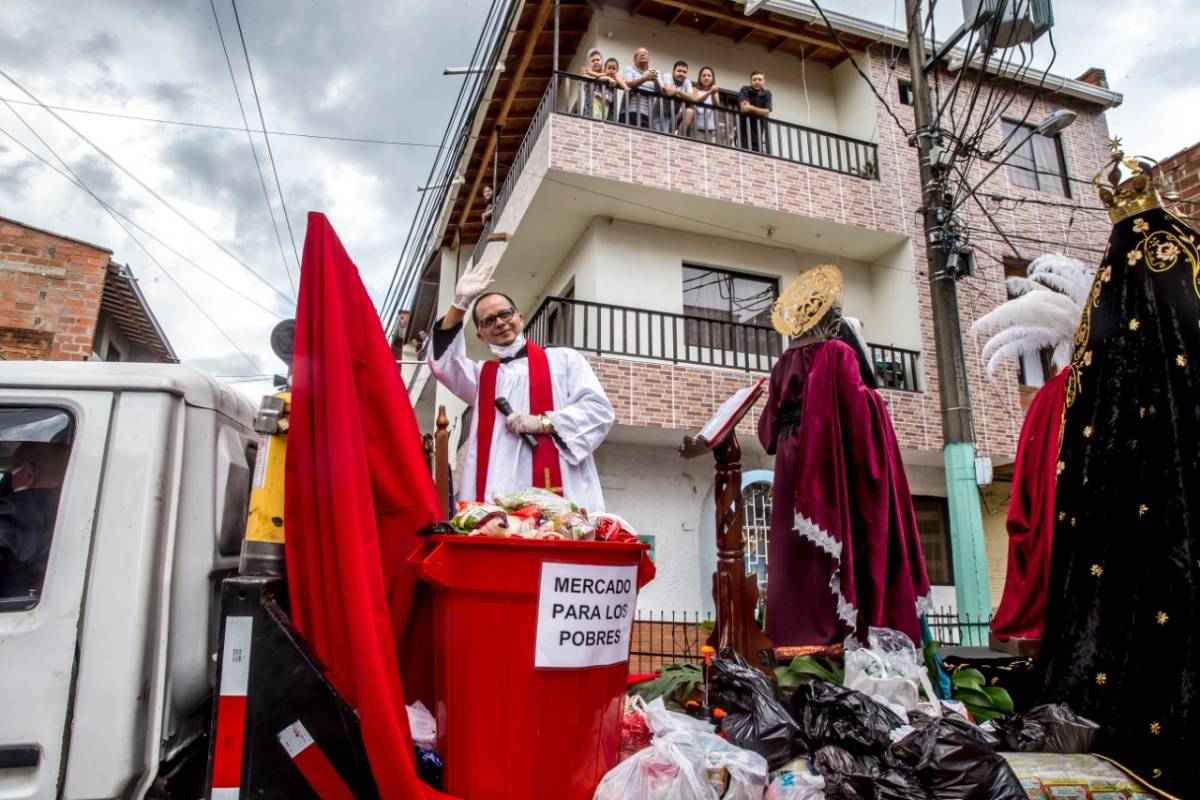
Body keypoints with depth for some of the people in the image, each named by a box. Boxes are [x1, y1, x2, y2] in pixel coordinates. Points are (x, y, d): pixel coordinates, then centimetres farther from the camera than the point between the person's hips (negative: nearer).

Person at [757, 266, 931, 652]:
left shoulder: (785, 362, 12)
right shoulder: (838, 353, -6)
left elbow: (769, 427, 13)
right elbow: (857, 410, -14)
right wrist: (873, 398, 6)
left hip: (793, 469, 6)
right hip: (833, 464, -6)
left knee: (796, 551, 6)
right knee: (836, 543, -5)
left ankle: (796, 637, 6)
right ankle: (834, 637, -6)